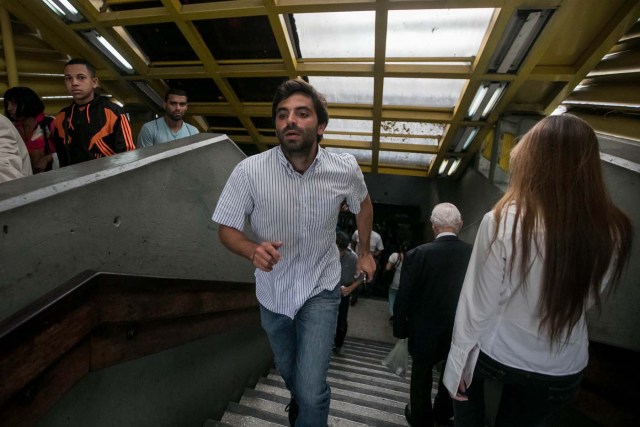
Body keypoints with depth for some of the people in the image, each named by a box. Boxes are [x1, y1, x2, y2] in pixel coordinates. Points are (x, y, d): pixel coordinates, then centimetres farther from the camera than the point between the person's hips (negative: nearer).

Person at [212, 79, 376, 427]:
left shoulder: (346, 169, -17)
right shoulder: (249, 171, -24)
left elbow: (363, 204, 5)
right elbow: (227, 228, -13)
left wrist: (364, 251, 11)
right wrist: (254, 251, -33)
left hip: (320, 290, -1)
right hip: (273, 292, 1)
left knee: (311, 391, -9)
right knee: (287, 370, 27)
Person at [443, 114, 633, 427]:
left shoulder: (502, 222, -27)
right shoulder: (614, 233, -15)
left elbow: (477, 307, -18)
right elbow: (586, 299, 2)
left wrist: (459, 364, -5)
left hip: (498, 355, -3)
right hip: (562, 369, 3)